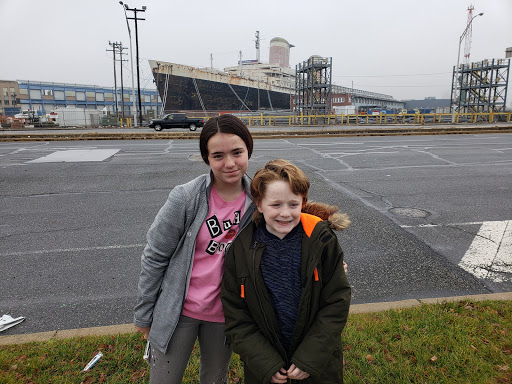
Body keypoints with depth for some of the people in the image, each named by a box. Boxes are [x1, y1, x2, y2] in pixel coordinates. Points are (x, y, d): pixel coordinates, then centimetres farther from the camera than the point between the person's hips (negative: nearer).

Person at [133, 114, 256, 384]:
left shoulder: (257, 199, -9)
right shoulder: (185, 198, -19)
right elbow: (154, 257, -10)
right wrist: (143, 314, -3)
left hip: (224, 313, 3)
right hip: (179, 311, -3)